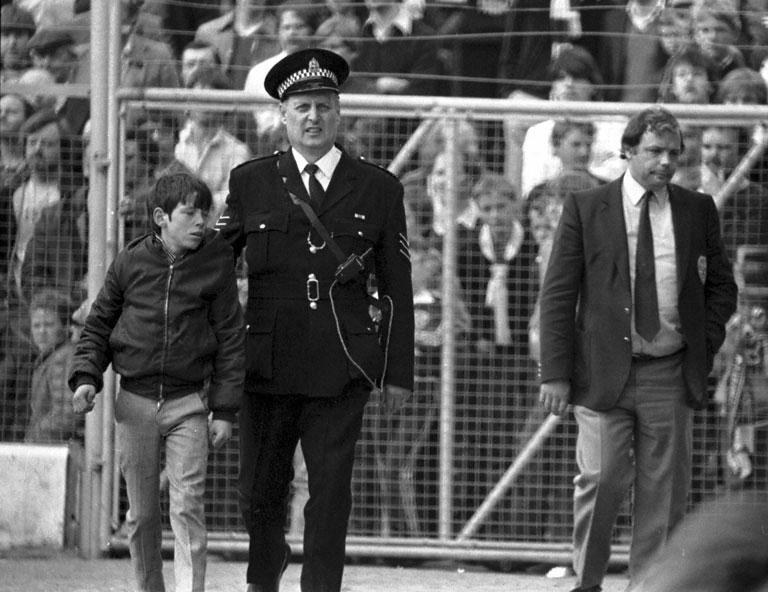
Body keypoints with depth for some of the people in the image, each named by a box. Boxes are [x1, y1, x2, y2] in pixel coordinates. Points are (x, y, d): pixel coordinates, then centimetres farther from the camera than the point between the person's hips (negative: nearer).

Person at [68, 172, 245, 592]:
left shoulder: (215, 264, -1)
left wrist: (225, 410, -2)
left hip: (189, 404, -2)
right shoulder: (129, 263, 1)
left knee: (187, 508, -12)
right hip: (135, 403, 2)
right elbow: (98, 326, 11)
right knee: (142, 513, 8)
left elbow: (230, 340, 2)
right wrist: (86, 377, -4)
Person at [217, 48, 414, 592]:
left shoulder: (378, 189, 7)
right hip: (267, 364, 1)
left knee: (330, 491, -4)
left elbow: (397, 288, 8)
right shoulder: (251, 182, 8)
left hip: (340, 370, -1)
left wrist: (399, 372, 4)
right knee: (261, 488, 8)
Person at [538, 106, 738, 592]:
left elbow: (722, 288, 18)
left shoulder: (699, 211, 9)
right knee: (601, 480, -7)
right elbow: (558, 294, 1)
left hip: (670, 374, 2)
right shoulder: (586, 209, 2)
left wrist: (705, 346, 3)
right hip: (604, 371, -2)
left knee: (664, 489, 1)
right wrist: (555, 372, -6)